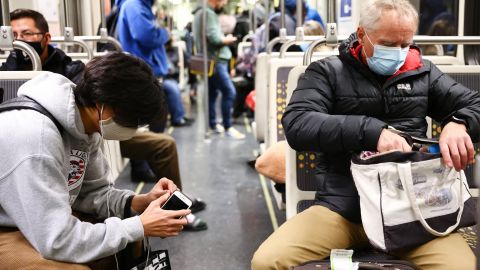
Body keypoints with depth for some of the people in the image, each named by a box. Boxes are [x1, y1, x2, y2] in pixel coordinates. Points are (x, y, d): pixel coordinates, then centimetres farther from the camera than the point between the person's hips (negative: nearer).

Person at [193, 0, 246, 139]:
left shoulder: (200, 12, 19)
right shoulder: (208, 13, -15)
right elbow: (214, 38, -24)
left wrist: (224, 39, 8)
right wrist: (228, 39, -6)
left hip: (210, 61, 11)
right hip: (215, 60, -11)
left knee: (212, 93, 13)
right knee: (229, 92, -13)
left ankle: (212, 125, 19)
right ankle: (228, 127, -9)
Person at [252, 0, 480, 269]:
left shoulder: (423, 72, 16)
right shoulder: (327, 72, 7)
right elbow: (297, 125, -9)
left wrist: (458, 123, -8)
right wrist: (371, 131, -21)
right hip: (340, 206, -1)